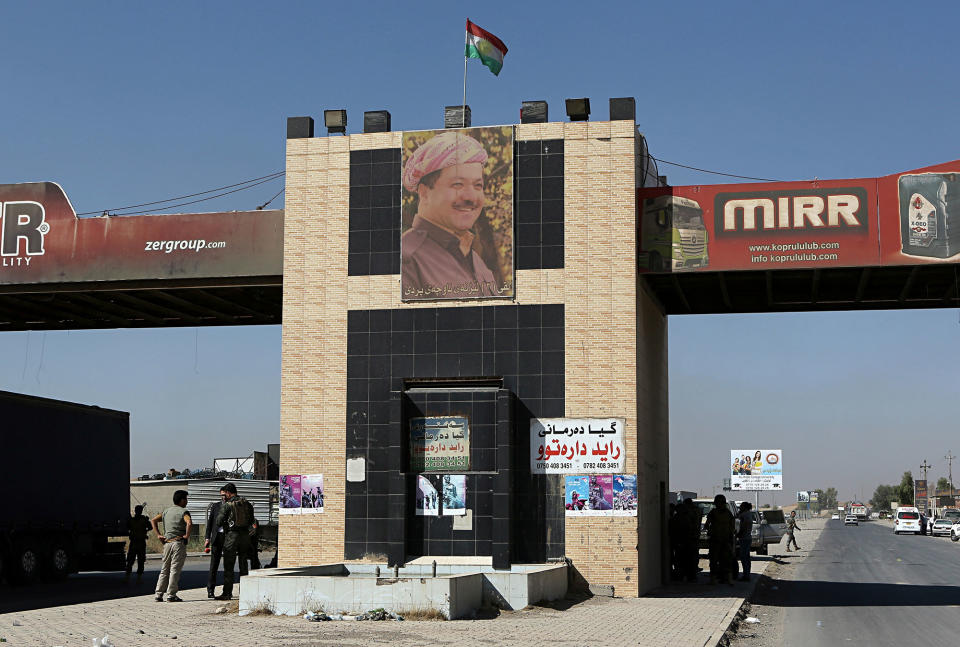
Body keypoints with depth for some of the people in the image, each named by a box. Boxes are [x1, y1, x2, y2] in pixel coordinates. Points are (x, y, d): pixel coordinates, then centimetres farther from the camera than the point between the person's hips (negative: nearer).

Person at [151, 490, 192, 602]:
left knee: (164, 570, 11)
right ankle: (171, 595, -5)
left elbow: (153, 520, 15)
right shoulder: (183, 512, -7)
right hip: (179, 543, -6)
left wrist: (159, 535, 11)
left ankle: (159, 595, 8)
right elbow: (189, 523, -25)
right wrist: (187, 535, -13)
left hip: (167, 543, 6)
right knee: (175, 570, -3)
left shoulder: (166, 511, 14)